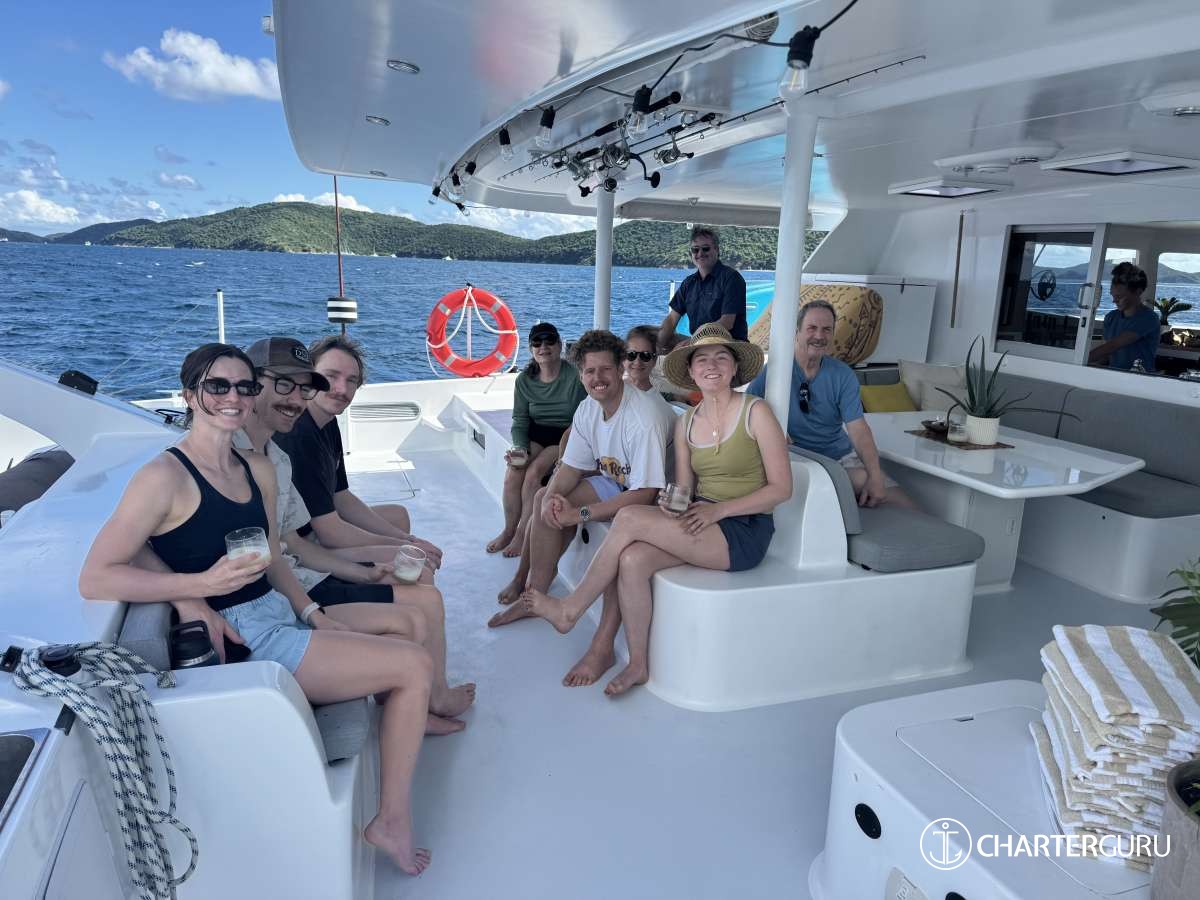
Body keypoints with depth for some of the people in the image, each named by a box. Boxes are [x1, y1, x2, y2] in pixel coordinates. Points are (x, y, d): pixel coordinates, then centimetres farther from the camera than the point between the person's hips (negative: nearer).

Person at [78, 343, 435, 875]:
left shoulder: (258, 470, 11)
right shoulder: (165, 477, -12)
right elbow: (94, 580, -15)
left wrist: (313, 614, 3)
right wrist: (205, 583, -25)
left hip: (279, 615, 8)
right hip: (240, 642, -8)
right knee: (414, 665, -11)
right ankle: (393, 822, 7)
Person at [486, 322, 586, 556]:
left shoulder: (575, 375, -14)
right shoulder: (524, 380, 2)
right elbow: (520, 420, 4)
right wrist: (520, 448, -14)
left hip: (567, 436, -4)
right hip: (536, 434, 4)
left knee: (534, 472, -26)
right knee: (513, 472, -20)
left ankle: (522, 534, -11)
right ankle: (509, 531, -2)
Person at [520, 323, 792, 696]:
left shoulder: (756, 413, -5)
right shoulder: (686, 423, 11)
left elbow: (781, 487, -8)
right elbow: (683, 490, 10)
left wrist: (717, 510, -17)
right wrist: (671, 505, -15)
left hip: (745, 530, -5)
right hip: (700, 524, 5)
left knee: (629, 518, -22)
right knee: (633, 558, -25)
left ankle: (569, 610, -5)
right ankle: (637, 664, -10)